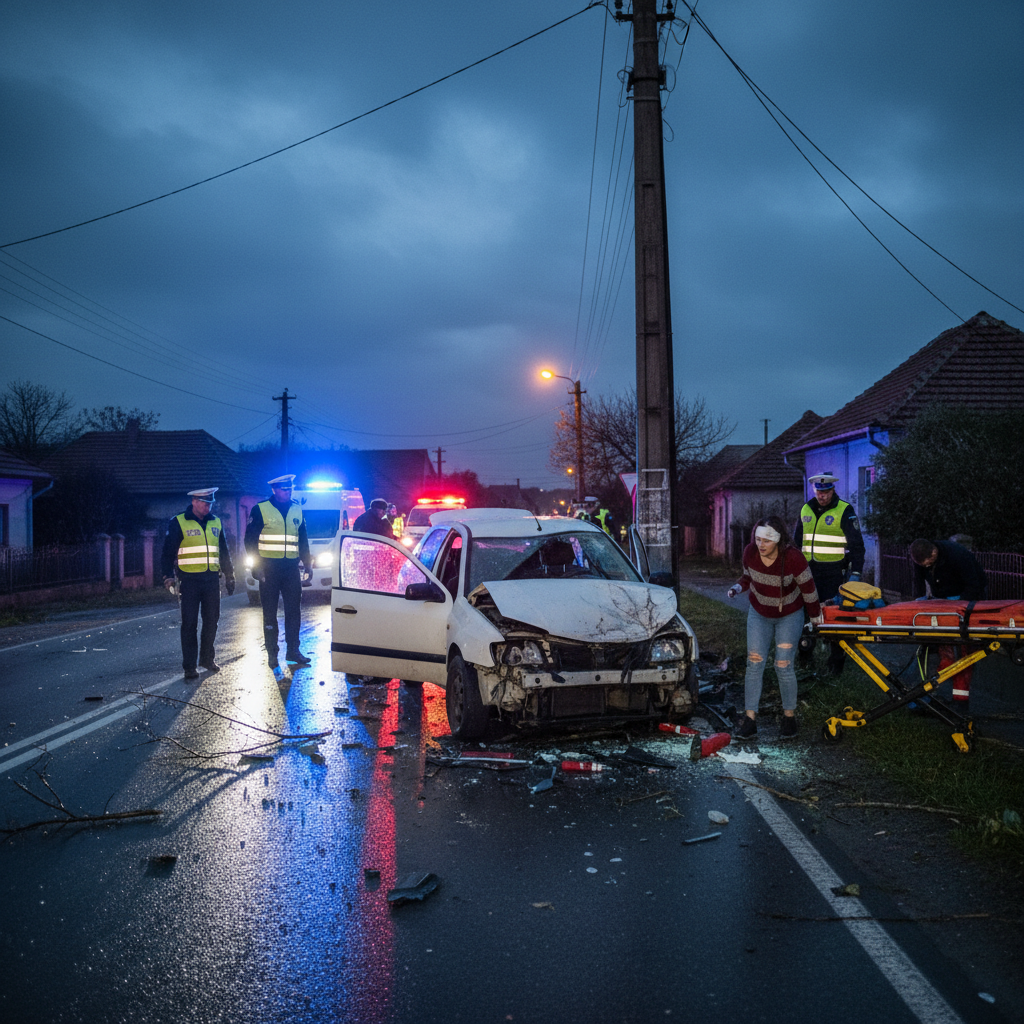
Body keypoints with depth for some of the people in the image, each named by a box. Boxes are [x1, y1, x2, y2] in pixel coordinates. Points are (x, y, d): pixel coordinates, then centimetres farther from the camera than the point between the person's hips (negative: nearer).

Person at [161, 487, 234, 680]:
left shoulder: (216, 523, 12)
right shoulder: (178, 523, -3)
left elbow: (224, 552, 20)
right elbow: (168, 551, -5)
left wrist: (229, 576, 19)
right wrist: (169, 576, -16)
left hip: (212, 579, 5)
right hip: (190, 579, -4)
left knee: (211, 621, 10)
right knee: (189, 624, -2)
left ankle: (207, 658, 25)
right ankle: (189, 666, 3)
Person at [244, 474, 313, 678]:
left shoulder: (297, 510, 11)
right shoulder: (260, 510, -3)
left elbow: (303, 540, 18)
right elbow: (250, 539, -4)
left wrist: (308, 563, 12)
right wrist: (256, 565, -11)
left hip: (291, 568, 4)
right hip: (269, 568, -4)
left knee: (294, 610, 6)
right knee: (270, 613, 2)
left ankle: (293, 650, 17)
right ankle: (272, 655, 9)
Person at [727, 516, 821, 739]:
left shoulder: (793, 558, -29)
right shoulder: (750, 552, -18)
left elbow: (808, 587, -13)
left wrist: (815, 614, -1)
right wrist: (738, 587, -18)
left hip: (789, 616, -3)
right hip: (759, 614, 3)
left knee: (783, 666, -4)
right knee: (754, 664, -3)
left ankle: (789, 716, 16)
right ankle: (750, 719, 2)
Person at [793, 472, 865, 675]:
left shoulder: (844, 511, -5)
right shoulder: (806, 510, 11)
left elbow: (856, 544, -6)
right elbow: (797, 541, 20)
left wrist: (855, 572, -14)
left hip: (834, 571, -5)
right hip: (809, 571, 5)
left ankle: (836, 662, 8)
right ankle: (805, 649, 23)